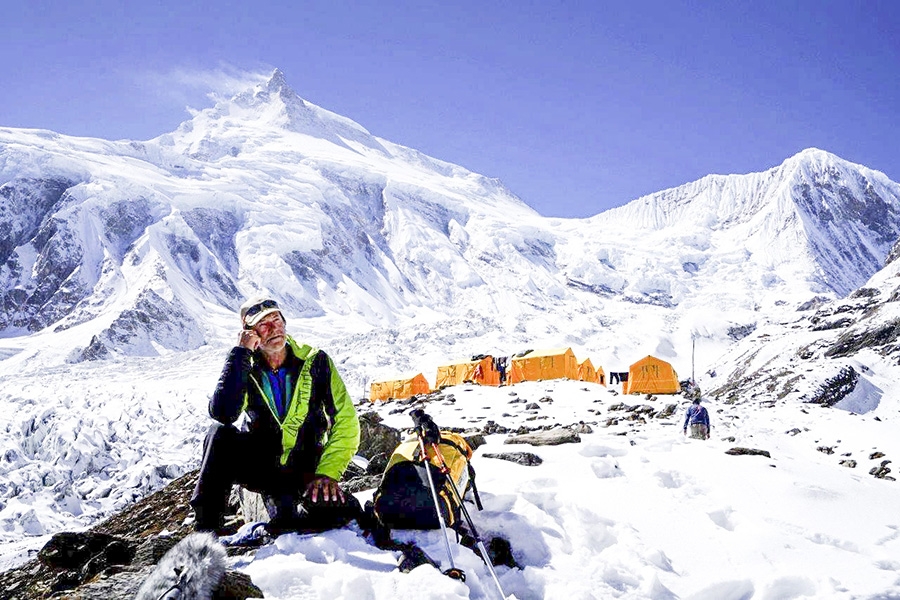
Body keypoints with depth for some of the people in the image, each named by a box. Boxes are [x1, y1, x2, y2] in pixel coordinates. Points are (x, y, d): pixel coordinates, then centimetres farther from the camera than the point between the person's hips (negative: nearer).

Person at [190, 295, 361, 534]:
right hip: (259, 465, 1)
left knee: (344, 510, -29)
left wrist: (327, 472, -16)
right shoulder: (244, 368, -1)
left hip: (305, 471, 0)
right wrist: (241, 353, -20)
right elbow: (222, 414, -23)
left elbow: (346, 422, -4)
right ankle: (205, 528, -21)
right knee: (219, 434, -29)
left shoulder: (315, 362, -3)